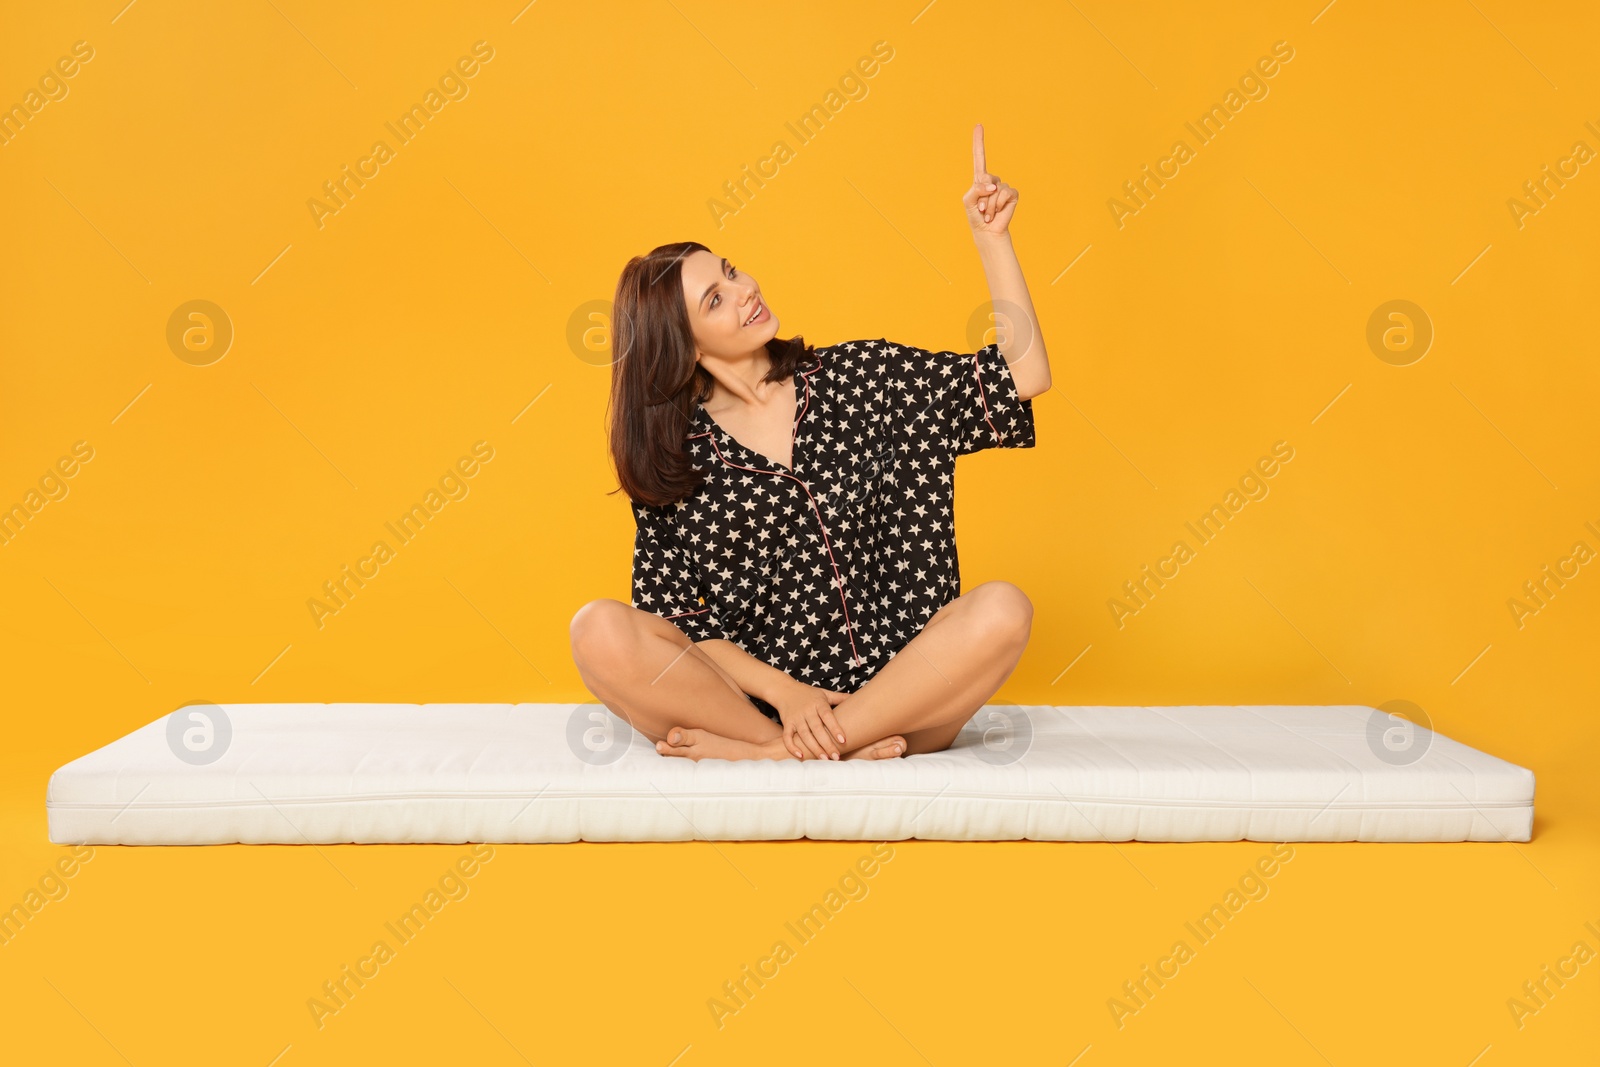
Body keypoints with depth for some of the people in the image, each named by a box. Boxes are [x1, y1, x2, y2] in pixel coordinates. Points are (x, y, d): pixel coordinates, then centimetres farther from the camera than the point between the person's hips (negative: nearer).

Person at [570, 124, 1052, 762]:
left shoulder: (859, 377, 7)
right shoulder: (672, 458, 4)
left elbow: (1024, 375, 5)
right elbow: (675, 621, 0)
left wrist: (992, 238, 0)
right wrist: (783, 693, -15)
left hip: (894, 693, 1)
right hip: (752, 697, -1)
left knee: (1002, 610, -28)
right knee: (600, 631, -25)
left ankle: (759, 754, -24)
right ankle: (851, 753, -24)